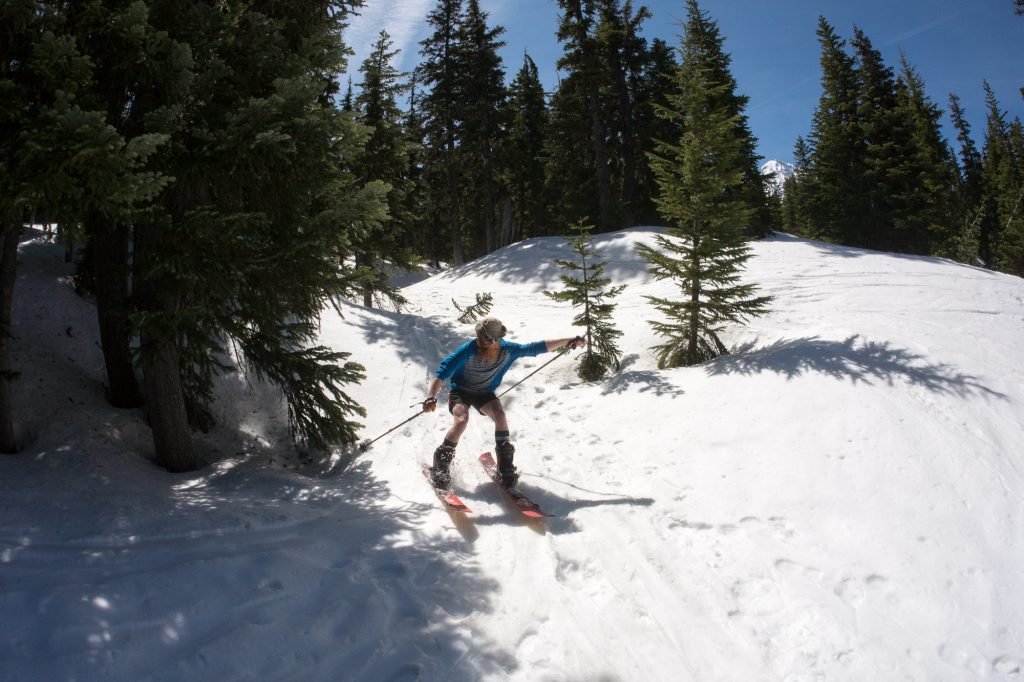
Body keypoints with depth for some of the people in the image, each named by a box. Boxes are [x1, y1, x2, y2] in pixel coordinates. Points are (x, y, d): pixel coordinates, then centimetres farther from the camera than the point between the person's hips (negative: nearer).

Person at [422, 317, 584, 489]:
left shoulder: (507, 350, -21)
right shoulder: (468, 350, -30)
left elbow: (536, 348, -14)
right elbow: (441, 373, -33)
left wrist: (568, 340, -13)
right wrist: (431, 397, -46)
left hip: (484, 393, 3)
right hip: (460, 391, -2)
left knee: (499, 413, -26)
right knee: (462, 419, -30)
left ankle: (505, 466, -11)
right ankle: (441, 463, -9)